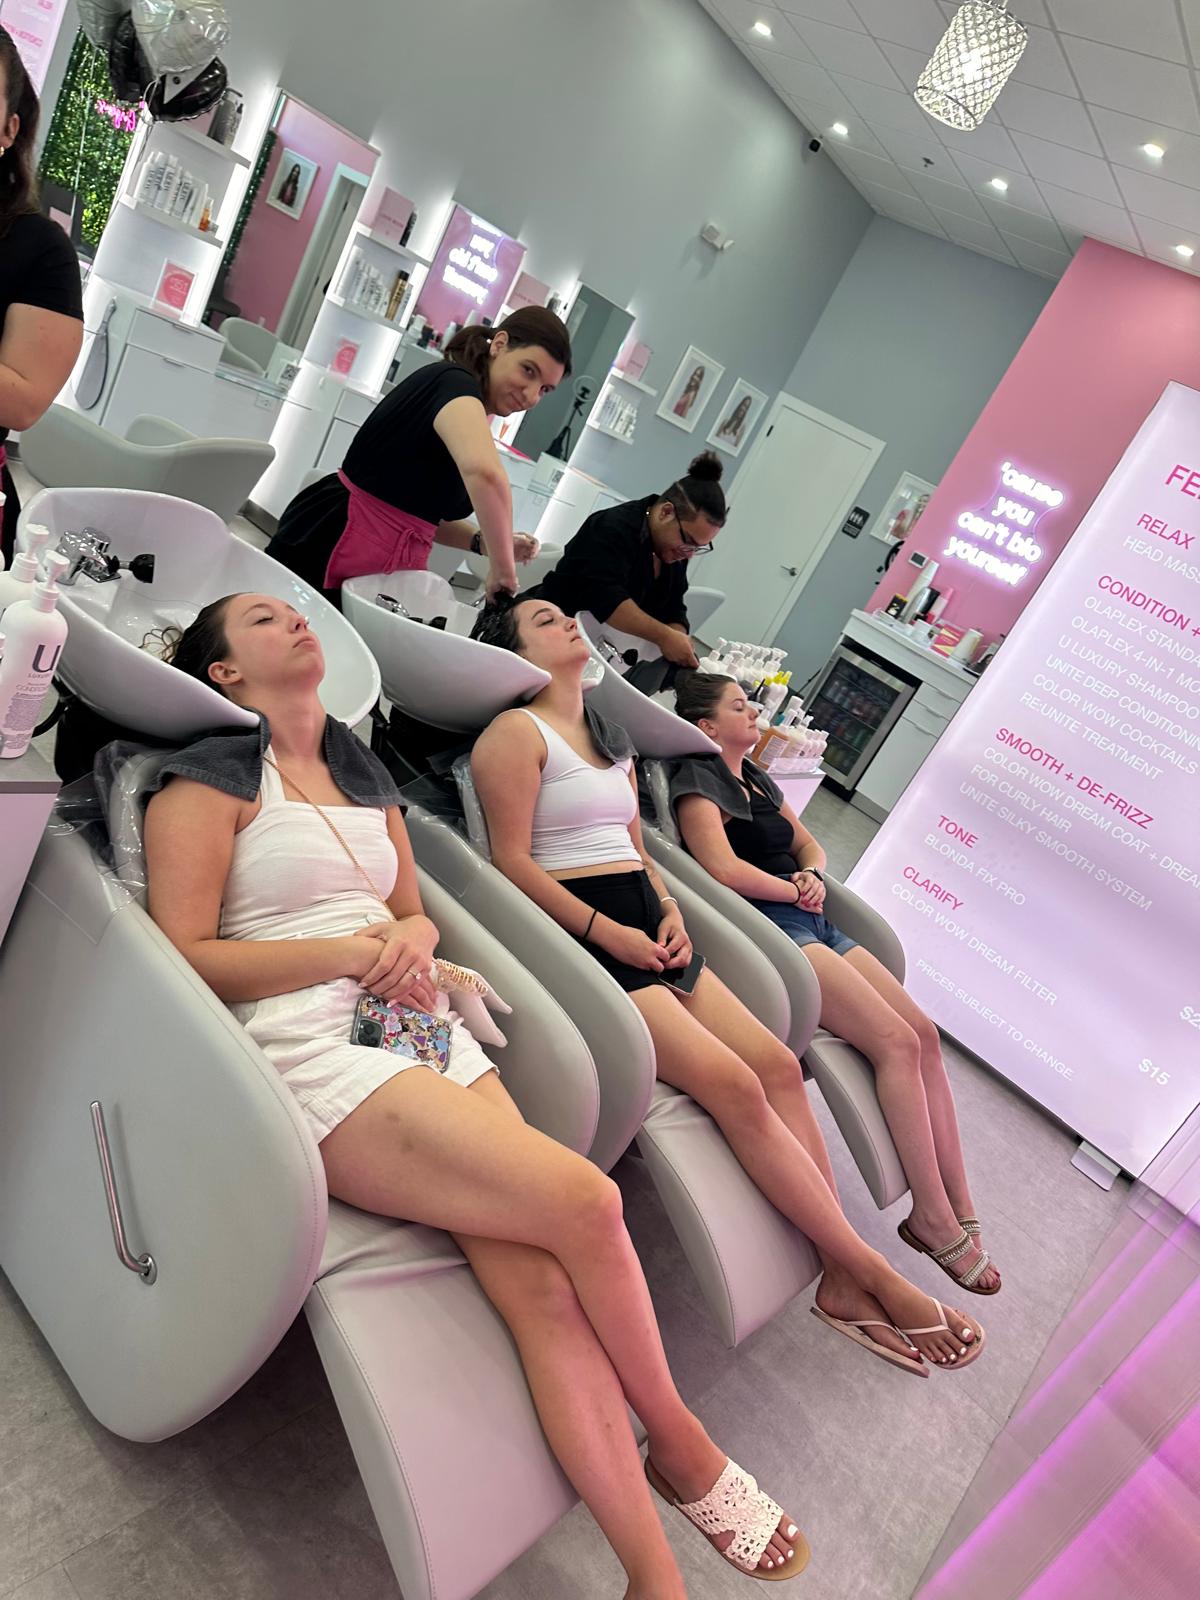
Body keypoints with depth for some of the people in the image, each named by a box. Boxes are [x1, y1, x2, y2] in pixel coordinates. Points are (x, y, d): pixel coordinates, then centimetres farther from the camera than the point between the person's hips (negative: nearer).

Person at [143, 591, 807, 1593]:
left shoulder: (367, 776, 23)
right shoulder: (211, 780, 3)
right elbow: (182, 958, -5)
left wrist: (414, 933, 2)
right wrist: (353, 949, -11)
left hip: (431, 1034, 6)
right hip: (318, 1057, -6)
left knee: (543, 1284, -15)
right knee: (584, 1203, -20)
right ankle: (677, 1440, 6)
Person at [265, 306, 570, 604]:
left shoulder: (464, 413, 11)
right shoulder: (454, 383, -17)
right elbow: (485, 472, -39)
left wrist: (485, 542, -3)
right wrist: (502, 569, -29)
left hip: (379, 576, 9)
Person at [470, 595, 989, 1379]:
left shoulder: (610, 740, 24)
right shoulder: (518, 731, -2)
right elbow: (512, 859, -11)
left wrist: (670, 914, 5)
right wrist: (605, 930, -16)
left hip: (644, 926, 8)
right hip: (581, 932, -8)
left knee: (778, 1061, -9)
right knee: (733, 1083, -19)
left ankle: (842, 1280, -2)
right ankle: (877, 1275, -7)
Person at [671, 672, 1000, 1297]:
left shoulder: (757, 778, 25)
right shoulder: (696, 782, -2)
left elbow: (809, 846, 26)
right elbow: (725, 867, -17)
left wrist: (812, 877, 2)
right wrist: (795, 892, -4)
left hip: (812, 920, 9)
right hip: (769, 926, -9)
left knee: (925, 1033, -6)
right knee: (898, 1041, -20)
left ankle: (959, 1212, -2)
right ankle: (933, 1219, -11)